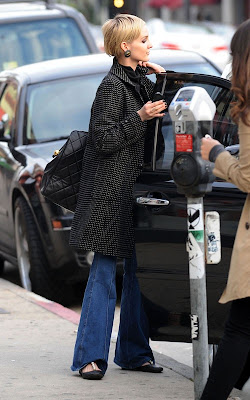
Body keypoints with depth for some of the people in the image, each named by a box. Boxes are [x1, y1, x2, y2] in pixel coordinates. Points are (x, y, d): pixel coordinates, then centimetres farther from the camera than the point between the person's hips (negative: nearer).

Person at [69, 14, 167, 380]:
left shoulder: (140, 81, 14)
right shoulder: (113, 86, -12)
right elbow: (104, 139, -16)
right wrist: (140, 117, -23)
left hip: (136, 187, 8)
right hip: (111, 192, -8)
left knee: (138, 270, 8)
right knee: (105, 271, -7)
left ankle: (134, 353, 15)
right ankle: (90, 357, -4)